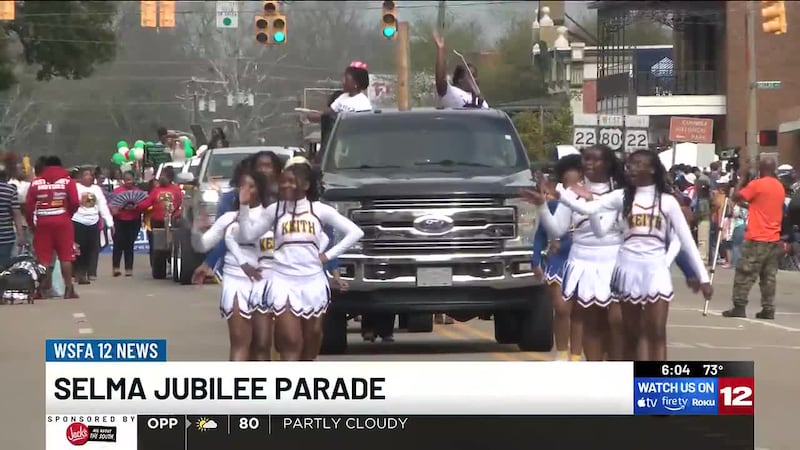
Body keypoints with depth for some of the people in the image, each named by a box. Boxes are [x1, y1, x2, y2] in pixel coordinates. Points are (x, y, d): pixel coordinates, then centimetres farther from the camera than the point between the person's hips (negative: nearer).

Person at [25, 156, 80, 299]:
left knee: (43, 258, 5)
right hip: (63, 221, -1)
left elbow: (28, 205, 0)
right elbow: (75, 202, -7)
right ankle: (68, 289, 4)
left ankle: (42, 290, 4)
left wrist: (31, 223, 11)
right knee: (65, 256, 5)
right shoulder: (67, 181, 2)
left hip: (42, 223, 1)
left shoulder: (36, 182, 4)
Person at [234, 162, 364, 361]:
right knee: (291, 343, -9)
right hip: (283, 281, -1)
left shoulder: (320, 210, 3)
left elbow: (355, 232, 5)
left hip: (313, 281, 1)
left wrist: (328, 255, -1)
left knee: (311, 340, 8)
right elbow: (247, 234, 0)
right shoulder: (275, 210, 4)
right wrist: (244, 206, -11)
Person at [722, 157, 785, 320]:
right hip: (774, 240, 6)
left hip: (757, 239, -6)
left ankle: (739, 307, -4)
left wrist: (742, 176, 3)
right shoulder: (780, 187, 12)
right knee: (769, 277, 8)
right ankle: (768, 309, 5)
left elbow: (736, 197, -4)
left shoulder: (757, 184, -11)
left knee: (744, 275, -2)